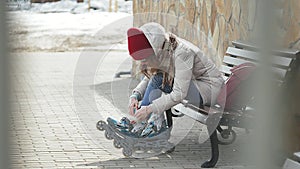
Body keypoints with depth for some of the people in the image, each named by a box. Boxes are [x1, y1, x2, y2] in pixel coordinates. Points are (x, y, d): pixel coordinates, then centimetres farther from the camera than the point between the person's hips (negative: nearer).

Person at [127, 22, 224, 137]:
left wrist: (149, 109, -34)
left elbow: (179, 94, -32)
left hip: (209, 88, -8)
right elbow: (147, 79, 4)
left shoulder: (182, 53, -29)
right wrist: (135, 96, -15)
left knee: (158, 80, -22)